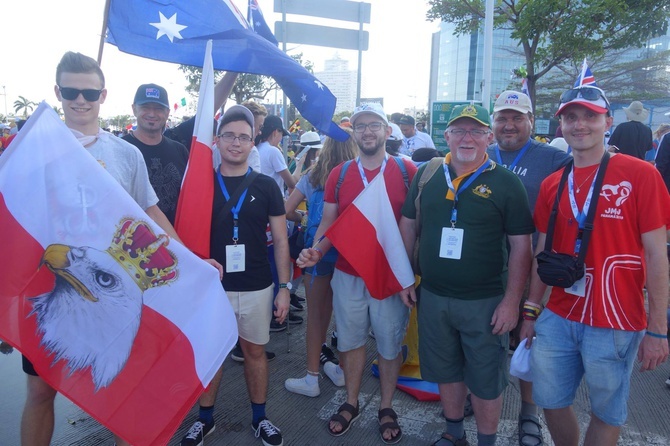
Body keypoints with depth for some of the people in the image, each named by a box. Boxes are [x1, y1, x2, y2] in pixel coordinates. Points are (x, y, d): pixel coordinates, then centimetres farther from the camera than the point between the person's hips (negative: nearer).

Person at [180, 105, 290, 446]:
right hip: (212, 287, 0)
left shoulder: (266, 186, -1)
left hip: (257, 288, 0)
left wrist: (284, 287, -3)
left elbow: (280, 240, 1)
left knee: (255, 351, 13)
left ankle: (259, 418, 30)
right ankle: (205, 418, 32)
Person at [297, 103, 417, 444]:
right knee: (350, 340, 15)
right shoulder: (338, 175, 3)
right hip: (348, 275, 2)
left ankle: (386, 407, 33)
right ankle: (351, 403, 36)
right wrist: (316, 251, -13)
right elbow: (328, 222, 6)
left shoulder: (407, 171, -4)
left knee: (389, 344, 12)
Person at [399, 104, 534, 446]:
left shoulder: (506, 183, -8)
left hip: (485, 301, -3)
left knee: (486, 380, 11)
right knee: (445, 371, 19)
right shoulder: (427, 174, 2)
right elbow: (408, 225, 9)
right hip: (432, 297, 4)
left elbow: (521, 246, -8)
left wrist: (511, 301, -11)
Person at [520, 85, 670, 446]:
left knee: (607, 412, 13)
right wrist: (531, 311, 11)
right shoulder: (552, 184, 5)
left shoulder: (639, 175, -8)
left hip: (616, 325, -3)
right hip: (557, 319, 4)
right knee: (551, 401, 15)